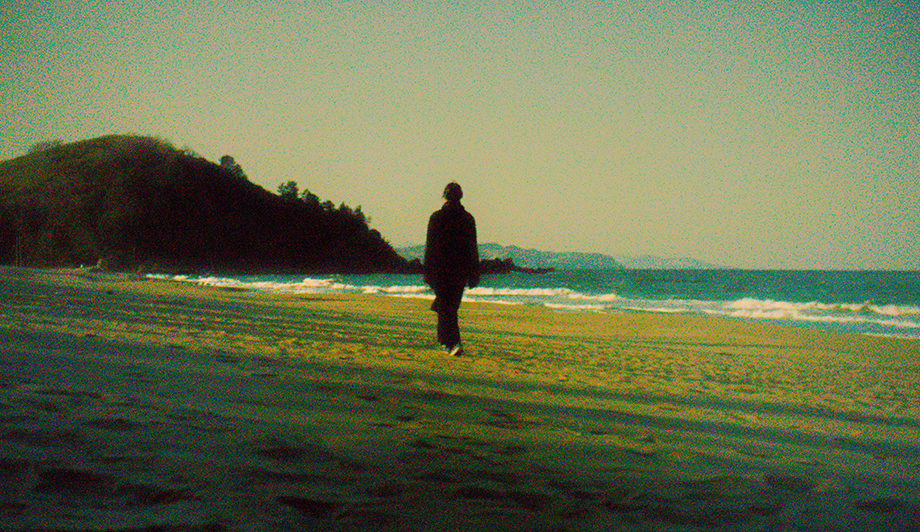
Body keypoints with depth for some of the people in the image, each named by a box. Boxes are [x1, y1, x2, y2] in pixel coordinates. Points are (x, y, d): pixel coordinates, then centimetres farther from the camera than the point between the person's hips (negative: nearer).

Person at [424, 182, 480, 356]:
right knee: (452, 306, 18)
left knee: (446, 308, -3)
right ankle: (443, 339, 31)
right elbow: (473, 248, 6)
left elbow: (430, 246, -7)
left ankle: (454, 343, -16)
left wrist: (428, 272, -3)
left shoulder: (436, 217, -6)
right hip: (460, 270, 4)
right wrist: (474, 275, 10)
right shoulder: (468, 218, 4)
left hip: (441, 269, -4)